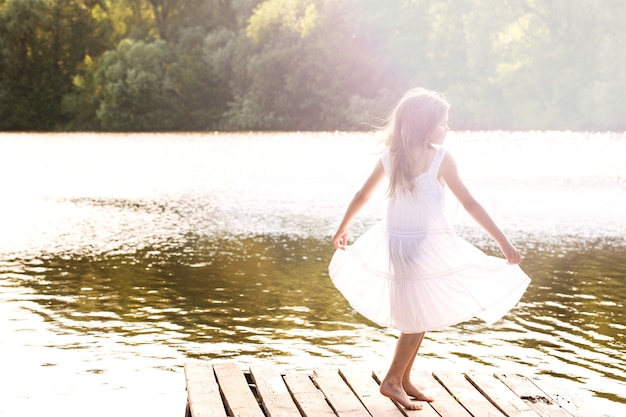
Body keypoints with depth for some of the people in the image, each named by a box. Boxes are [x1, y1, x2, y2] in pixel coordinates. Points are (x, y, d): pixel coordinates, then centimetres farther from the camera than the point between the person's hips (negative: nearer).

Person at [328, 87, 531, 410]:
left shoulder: (389, 157, 1)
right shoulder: (440, 158, -13)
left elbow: (362, 196, 10)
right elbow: (470, 204, -15)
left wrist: (343, 229, 25)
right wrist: (503, 241, -12)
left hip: (394, 242, 6)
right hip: (428, 246, -6)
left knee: (415, 315, 18)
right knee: (421, 317, 7)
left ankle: (403, 380, 24)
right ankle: (393, 381, 11)